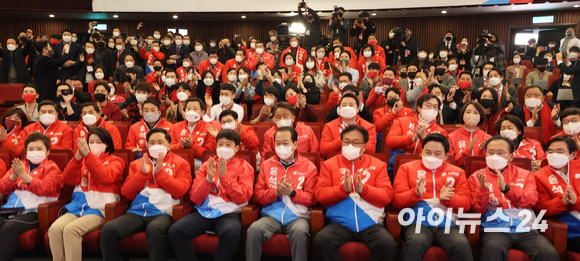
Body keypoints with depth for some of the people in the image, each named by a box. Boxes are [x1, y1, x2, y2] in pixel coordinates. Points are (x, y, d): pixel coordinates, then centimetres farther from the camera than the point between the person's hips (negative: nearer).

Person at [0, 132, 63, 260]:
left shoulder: (51, 168, 10)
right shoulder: (19, 165, 25)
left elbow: (45, 189, -8)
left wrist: (24, 175, -14)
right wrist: (13, 176, -5)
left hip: (32, 211, -5)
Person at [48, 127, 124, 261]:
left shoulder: (115, 160, 11)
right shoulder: (83, 161, 22)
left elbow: (106, 177, -11)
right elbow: (68, 179, 7)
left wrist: (88, 155, -17)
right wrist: (77, 158, -8)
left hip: (99, 208, -4)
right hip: (78, 206, 4)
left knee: (71, 229, -29)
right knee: (54, 229, -24)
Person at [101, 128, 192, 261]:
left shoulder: (181, 163, 13)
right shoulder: (137, 164, 21)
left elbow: (180, 191, -1)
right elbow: (126, 193, 11)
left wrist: (160, 172, -5)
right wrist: (142, 173, -2)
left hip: (162, 211, -3)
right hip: (137, 211, 3)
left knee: (155, 230, -38)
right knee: (108, 229, -25)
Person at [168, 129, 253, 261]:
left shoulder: (244, 167, 7)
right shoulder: (206, 165, 14)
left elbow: (242, 198, -6)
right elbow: (195, 199, 6)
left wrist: (224, 176, -13)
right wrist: (208, 179, -10)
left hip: (228, 213, -3)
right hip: (204, 212, 3)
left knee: (231, 233, -37)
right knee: (175, 231, -23)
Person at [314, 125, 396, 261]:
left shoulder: (378, 165, 13)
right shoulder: (329, 164, 12)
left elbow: (387, 196, 3)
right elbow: (320, 194, 2)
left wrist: (363, 189, -14)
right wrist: (343, 189, -14)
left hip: (370, 223, 0)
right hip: (340, 223, 0)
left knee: (388, 244, -30)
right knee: (321, 240, -30)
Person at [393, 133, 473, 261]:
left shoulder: (457, 172, 21)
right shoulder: (407, 168, 16)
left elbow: (466, 204, 12)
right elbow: (397, 201, 7)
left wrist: (448, 198, -10)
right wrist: (416, 193, -14)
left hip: (448, 222, 2)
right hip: (419, 221, -1)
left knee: (462, 246, -32)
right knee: (415, 244, -36)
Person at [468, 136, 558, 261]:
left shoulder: (525, 175, 18)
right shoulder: (476, 177, 11)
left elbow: (531, 200, 0)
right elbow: (477, 211, 3)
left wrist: (506, 188, -16)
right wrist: (483, 189, -16)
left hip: (525, 229, 2)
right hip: (495, 229, -2)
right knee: (493, 248, -36)